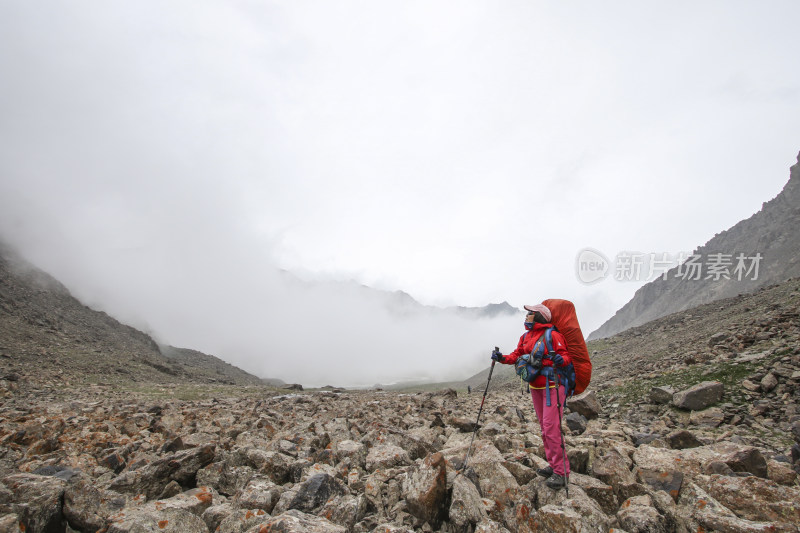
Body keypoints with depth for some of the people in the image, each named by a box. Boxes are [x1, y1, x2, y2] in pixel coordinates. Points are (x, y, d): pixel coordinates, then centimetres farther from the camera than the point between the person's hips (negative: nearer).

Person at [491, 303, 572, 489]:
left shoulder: (552, 335, -11)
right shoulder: (525, 336, 11)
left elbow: (566, 355, -13)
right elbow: (517, 355, 10)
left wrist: (560, 359, -35)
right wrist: (502, 358, -6)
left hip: (552, 385, -8)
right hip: (535, 386, 8)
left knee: (551, 427, -10)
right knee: (544, 427, 13)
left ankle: (561, 472, 0)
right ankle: (554, 465, 24)